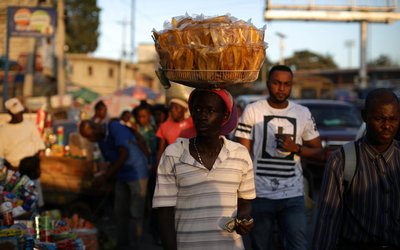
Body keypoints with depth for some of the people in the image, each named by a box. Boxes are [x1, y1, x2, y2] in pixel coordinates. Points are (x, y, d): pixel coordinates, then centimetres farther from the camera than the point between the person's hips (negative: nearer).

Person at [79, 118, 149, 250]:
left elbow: (124, 155, -23)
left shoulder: (116, 128, -16)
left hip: (137, 173, -8)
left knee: (135, 213, -5)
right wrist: (108, 179, 0)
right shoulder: (101, 140, 8)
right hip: (121, 176, 8)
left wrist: (105, 176, -22)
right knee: (120, 212, 9)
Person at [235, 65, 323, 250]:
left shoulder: (303, 113, 8)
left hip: (293, 195, 1)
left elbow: (318, 150, 12)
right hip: (260, 194, -1)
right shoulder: (252, 111, 1)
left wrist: (295, 148, -9)